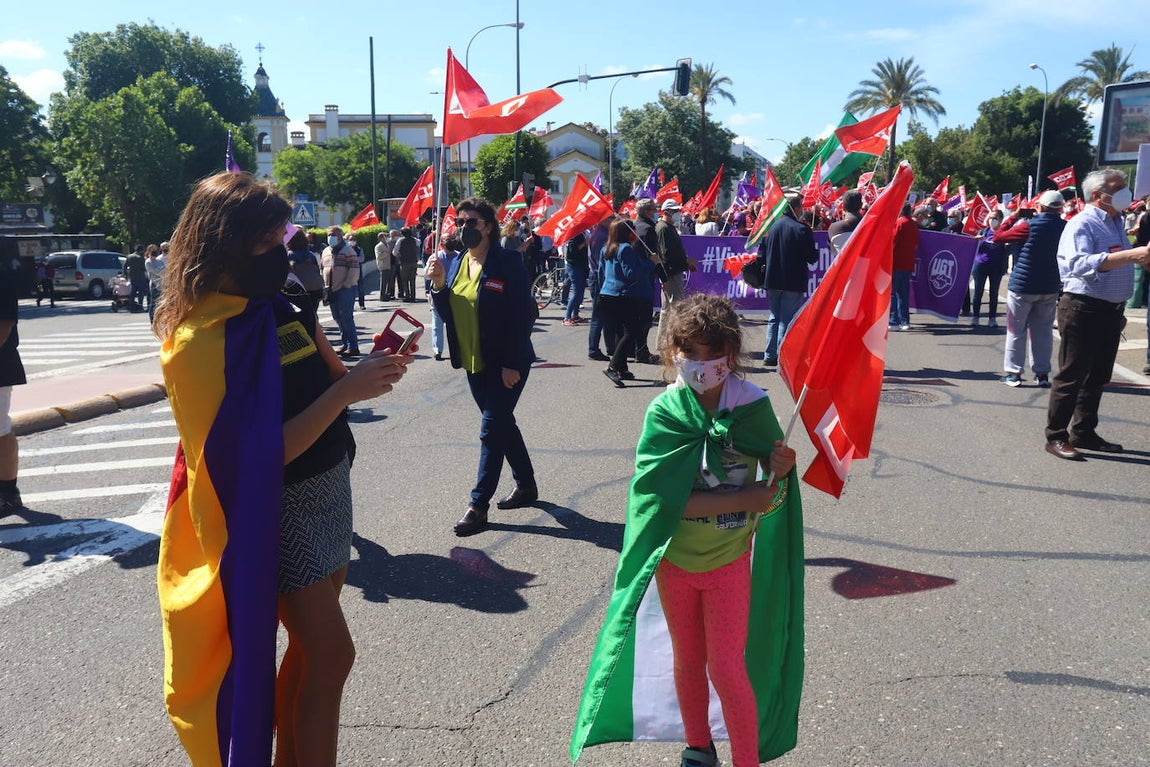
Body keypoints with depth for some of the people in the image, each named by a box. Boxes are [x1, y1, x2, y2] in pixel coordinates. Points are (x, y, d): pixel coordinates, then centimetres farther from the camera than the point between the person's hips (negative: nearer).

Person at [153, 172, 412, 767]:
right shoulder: (199, 341, -18)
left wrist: (370, 371, -11)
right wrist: (345, 391, -27)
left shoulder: (282, 310, 4)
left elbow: (329, 379, 10)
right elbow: (261, 454, -23)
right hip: (278, 512, -7)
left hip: (330, 491, 7)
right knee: (332, 653, -4)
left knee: (309, 647, 15)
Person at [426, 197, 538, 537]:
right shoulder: (455, 264, 8)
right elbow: (448, 315, 7)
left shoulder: (508, 262, -12)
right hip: (473, 363, 7)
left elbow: (524, 314, -16)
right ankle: (526, 485, 34)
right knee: (502, 424, 18)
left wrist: (511, 364, -19)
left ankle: (478, 505, 3)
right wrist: (438, 284, -11)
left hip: (505, 364, -7)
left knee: (492, 429, -5)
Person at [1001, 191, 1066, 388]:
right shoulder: (1066, 228, -1)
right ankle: (1042, 373, 12)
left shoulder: (1030, 225, -13)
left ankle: (1014, 372, 6)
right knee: (1043, 330, 11)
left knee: (1016, 330, 5)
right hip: (1050, 288, 4)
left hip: (1022, 286, -4)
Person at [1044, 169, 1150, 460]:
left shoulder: (1115, 223, 15)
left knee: (1097, 378, 14)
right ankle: (1056, 436, 4)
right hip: (1084, 310, -9)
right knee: (1072, 376, -3)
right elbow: (1082, 264, -30)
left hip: (1110, 311, 9)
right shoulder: (1082, 224, -13)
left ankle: (1083, 432, 24)